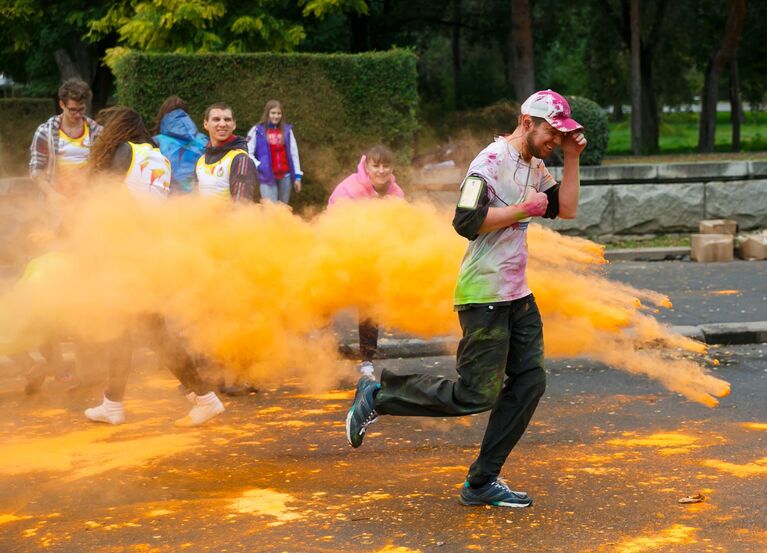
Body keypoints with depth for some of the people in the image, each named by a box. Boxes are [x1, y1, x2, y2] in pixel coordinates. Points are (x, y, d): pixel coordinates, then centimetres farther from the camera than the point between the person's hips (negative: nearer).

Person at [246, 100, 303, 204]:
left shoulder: (287, 130, 7)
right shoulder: (257, 130, -3)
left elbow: (294, 154, 9)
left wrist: (297, 176, 7)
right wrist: (259, 166, -14)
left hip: (285, 176, 4)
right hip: (267, 177, -4)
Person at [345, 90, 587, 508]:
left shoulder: (535, 169, 15)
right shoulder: (492, 161, -14)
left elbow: (566, 209, 12)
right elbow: (466, 221, -25)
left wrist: (572, 158, 6)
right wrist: (523, 209, -18)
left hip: (517, 295, 9)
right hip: (483, 296, -9)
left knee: (529, 381, 3)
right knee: (476, 395, -9)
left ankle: (482, 482, 10)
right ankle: (378, 395, 5)